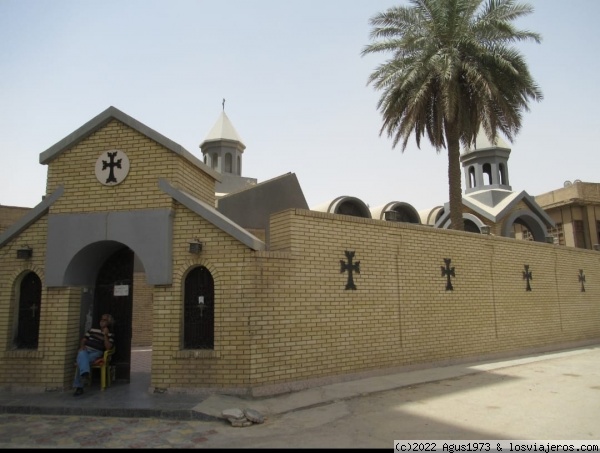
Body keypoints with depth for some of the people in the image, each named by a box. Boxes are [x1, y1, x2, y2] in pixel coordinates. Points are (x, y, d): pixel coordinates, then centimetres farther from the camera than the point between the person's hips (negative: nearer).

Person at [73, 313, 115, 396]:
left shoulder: (110, 335, 13)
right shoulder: (92, 330, 25)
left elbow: (108, 347, -2)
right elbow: (83, 340, 22)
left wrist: (105, 335, -7)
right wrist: (82, 346, -1)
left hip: (96, 353, -2)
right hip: (86, 350, 3)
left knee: (82, 361, -34)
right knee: (82, 354, -37)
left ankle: (79, 386, -39)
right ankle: (85, 374, -59)